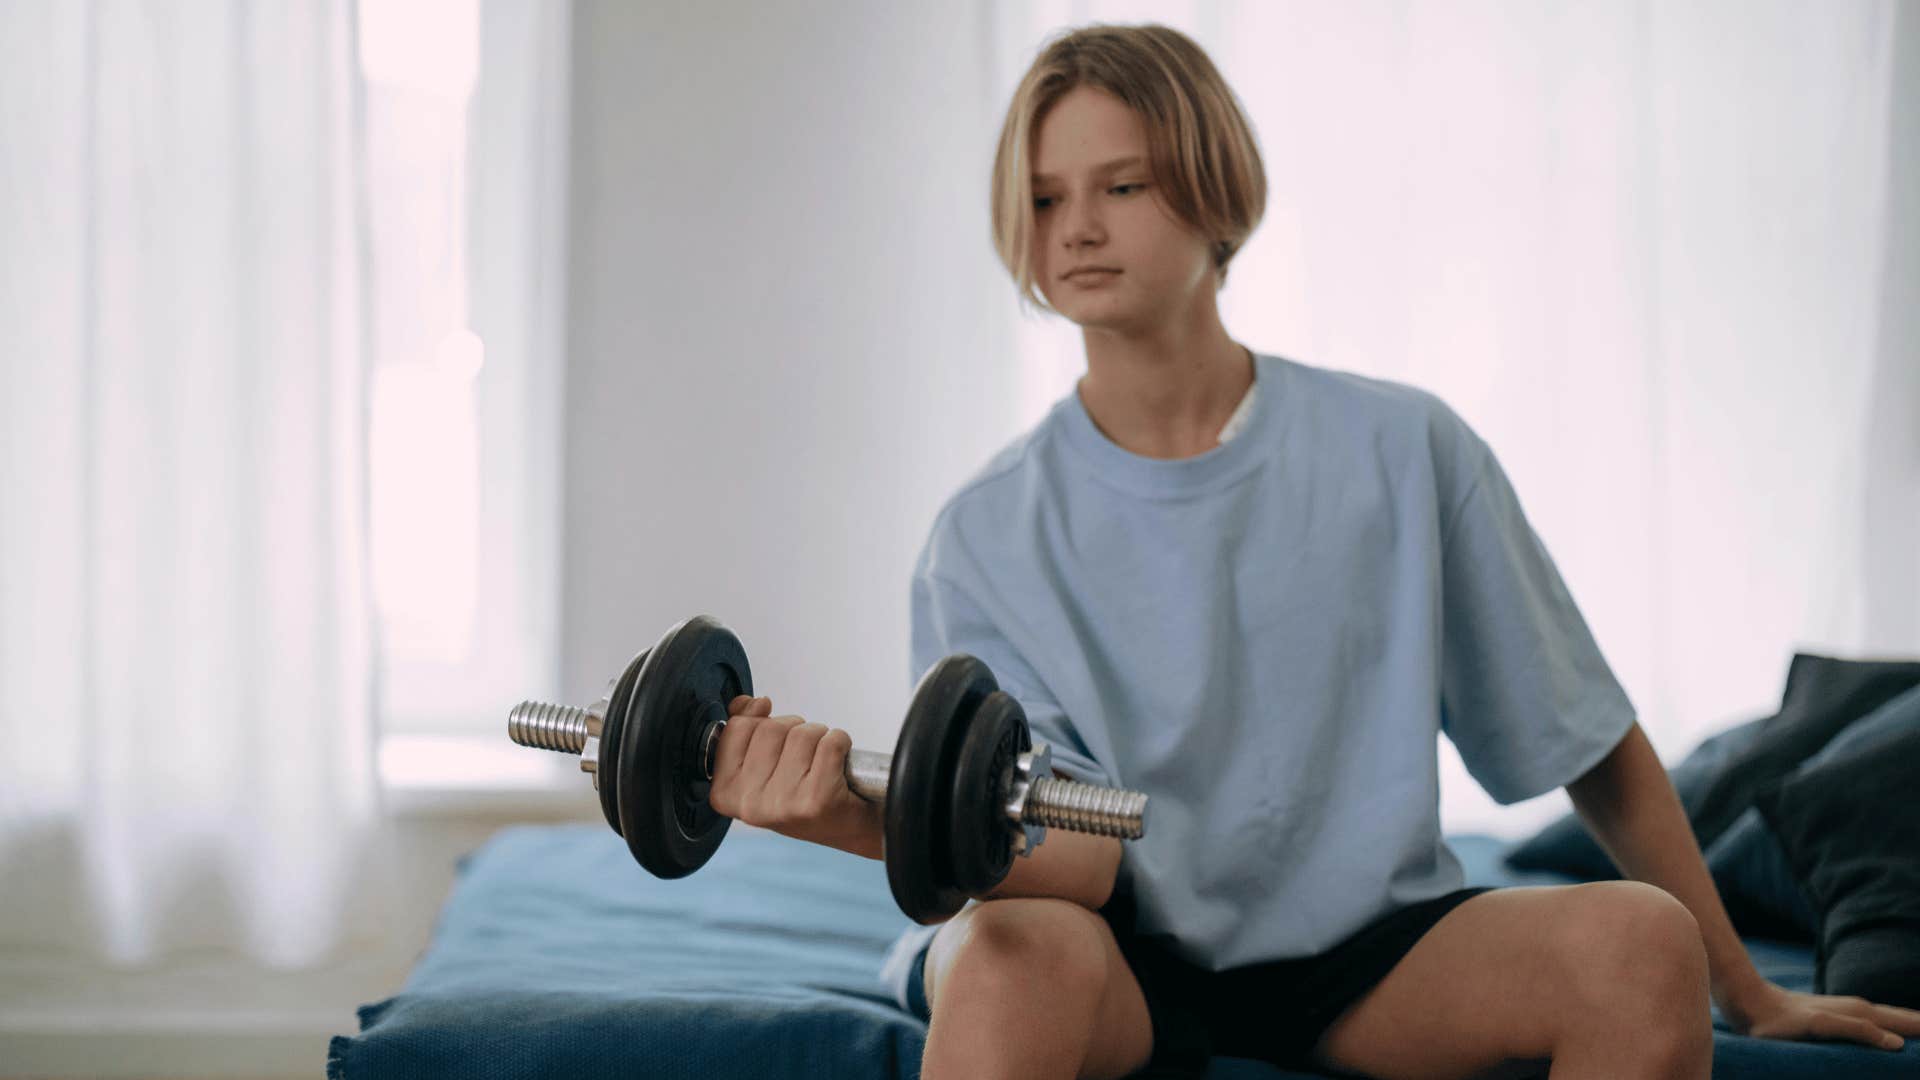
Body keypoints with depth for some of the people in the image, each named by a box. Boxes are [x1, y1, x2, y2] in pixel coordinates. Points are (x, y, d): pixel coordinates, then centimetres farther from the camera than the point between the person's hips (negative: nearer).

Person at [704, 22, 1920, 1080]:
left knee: (1637, 940, -26)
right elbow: (1076, 852, -15)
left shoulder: (1401, 452, -1)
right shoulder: (988, 537, -4)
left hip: (1365, 947, 2)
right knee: (1018, 952, -37)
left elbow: (1592, 747, 7)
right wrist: (861, 813, -35)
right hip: (1127, 956, -1)